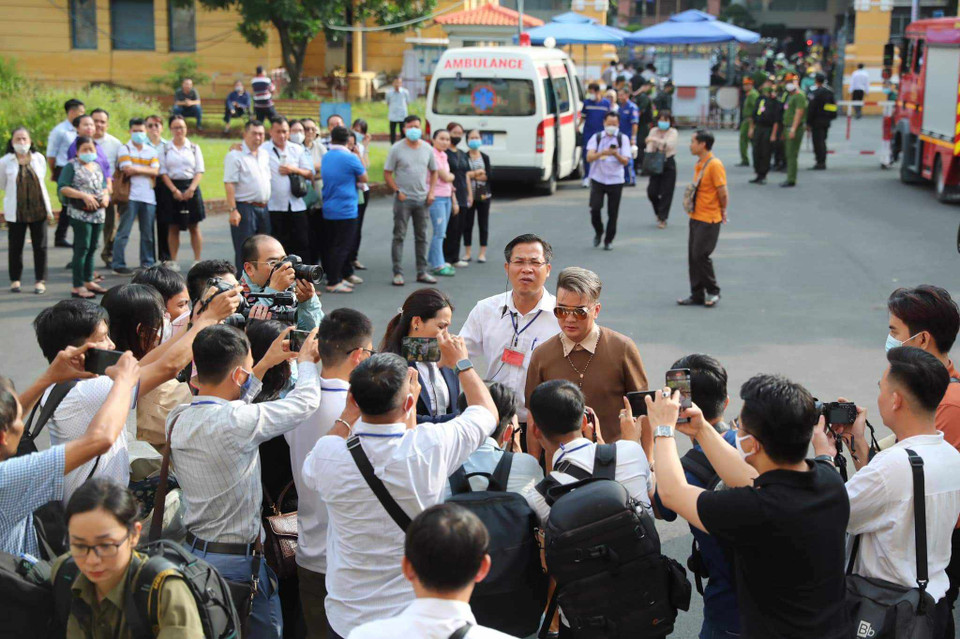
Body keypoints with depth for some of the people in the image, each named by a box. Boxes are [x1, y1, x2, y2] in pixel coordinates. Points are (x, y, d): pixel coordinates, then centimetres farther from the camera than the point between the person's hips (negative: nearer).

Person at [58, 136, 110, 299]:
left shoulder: (97, 166, 15)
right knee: (82, 248, -8)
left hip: (98, 212, 7)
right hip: (80, 213, -7)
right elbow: (62, 188, -13)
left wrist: (105, 196, -1)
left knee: (92, 248, 12)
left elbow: (104, 185, 22)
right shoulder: (72, 166, -5)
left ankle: (88, 281, 22)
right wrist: (84, 196, -20)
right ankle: (78, 286, -5)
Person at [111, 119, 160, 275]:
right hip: (130, 196, -3)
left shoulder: (152, 151, 15)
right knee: (123, 232, -5)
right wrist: (146, 170, -1)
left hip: (148, 197, 4)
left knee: (148, 233, 6)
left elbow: (155, 171, 1)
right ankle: (118, 265, -2)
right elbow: (127, 169, -9)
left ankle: (147, 263, 15)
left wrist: (136, 169, -5)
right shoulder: (124, 149, 5)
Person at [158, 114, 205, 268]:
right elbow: (163, 172, 0)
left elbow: (200, 171, 2)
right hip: (171, 188, 0)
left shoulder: (194, 147, 6)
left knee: (194, 227, 1)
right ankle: (172, 261, 8)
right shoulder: (165, 148, 4)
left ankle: (197, 260, 5)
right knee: (173, 228, 3)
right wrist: (174, 190, -11)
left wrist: (191, 189, -11)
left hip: (191, 187, 0)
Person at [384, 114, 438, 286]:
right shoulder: (396, 149, -5)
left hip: (422, 199, 4)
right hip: (403, 199, -4)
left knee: (421, 237, 10)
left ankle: (422, 272, 17)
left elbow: (433, 171, 15)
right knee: (399, 236, -3)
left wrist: (431, 191, 3)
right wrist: (398, 192, -11)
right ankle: (397, 273, 1)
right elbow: (387, 174, -3)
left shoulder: (427, 149, 7)